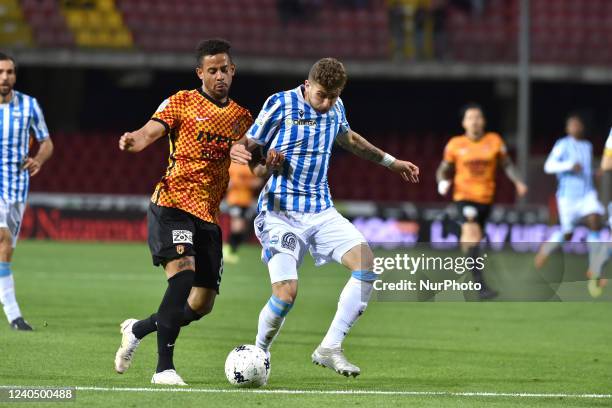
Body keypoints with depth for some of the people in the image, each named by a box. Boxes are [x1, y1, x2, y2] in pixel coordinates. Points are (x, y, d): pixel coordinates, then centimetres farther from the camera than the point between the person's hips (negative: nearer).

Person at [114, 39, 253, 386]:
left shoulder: (242, 117, 16)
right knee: (183, 272, -28)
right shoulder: (182, 102, 2)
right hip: (172, 204, -6)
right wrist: (134, 140, -34)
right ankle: (164, 368, -28)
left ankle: (138, 330, 29)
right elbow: (150, 133, -9)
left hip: (209, 214, 6)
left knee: (203, 304, 2)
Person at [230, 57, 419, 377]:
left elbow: (349, 138, 32)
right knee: (286, 292, -20)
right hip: (281, 213, -6)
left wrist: (390, 162, 39)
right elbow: (248, 147, -4)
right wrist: (265, 162, -26)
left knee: (365, 264, -13)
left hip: (321, 211, 6)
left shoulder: (335, 108, 9)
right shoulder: (280, 105, -9)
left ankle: (329, 349, -6)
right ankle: (259, 353, 8)